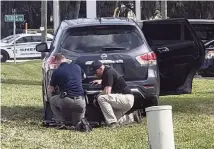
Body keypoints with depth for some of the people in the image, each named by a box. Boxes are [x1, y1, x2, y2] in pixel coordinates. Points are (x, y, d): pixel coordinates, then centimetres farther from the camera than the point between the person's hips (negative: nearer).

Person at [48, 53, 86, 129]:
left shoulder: (57, 72, 3)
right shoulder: (77, 67, 12)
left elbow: (50, 91, 14)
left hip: (66, 102, -3)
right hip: (81, 103, 3)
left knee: (52, 100, 26)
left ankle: (60, 123, 10)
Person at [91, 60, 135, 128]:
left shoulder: (109, 72, -15)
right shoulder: (108, 71, 15)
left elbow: (107, 92, -22)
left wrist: (97, 96, -6)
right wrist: (101, 81, 23)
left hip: (126, 99, -10)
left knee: (101, 98, -26)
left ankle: (113, 123, -27)